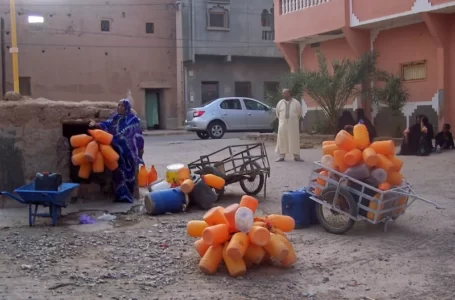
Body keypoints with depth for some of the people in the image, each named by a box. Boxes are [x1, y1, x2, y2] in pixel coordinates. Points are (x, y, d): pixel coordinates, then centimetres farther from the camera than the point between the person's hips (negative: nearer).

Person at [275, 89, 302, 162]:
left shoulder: (296, 103, -1)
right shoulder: (280, 103, 5)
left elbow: (299, 113, 8)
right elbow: (277, 113, 17)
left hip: (293, 125, -2)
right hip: (283, 124, 2)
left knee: (294, 140, 1)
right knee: (282, 140, -1)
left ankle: (296, 156, 8)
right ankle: (281, 156, 6)